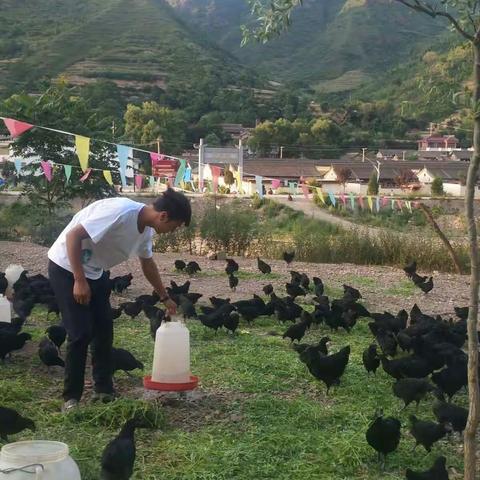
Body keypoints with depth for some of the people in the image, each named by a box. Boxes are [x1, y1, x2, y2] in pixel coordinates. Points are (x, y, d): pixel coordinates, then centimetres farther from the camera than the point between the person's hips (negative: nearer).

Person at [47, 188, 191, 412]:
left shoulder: (146, 229, -1)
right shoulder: (120, 211, -30)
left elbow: (148, 264, 17)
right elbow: (73, 236, -30)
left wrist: (165, 297, 24)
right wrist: (80, 281, -28)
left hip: (96, 272, 9)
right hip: (67, 267, -9)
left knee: (104, 329, 7)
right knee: (81, 333, -10)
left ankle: (104, 390, 18)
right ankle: (71, 398, 2)